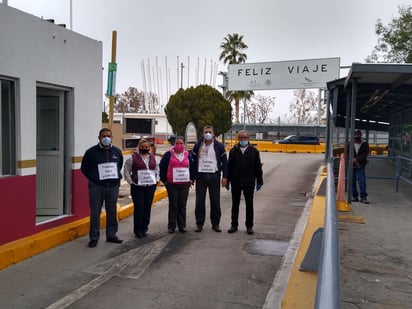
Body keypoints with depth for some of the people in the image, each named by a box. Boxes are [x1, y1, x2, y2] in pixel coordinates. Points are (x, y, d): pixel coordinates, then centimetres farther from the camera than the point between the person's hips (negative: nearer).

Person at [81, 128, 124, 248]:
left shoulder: (117, 151, 7)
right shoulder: (91, 152, -4)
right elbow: (84, 168, 5)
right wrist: (94, 179, 3)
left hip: (113, 186, 3)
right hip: (96, 187, -3)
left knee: (112, 212, 9)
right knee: (95, 213, 1)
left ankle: (111, 235, 22)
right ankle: (94, 237, 11)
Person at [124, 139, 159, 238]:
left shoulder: (153, 157, 11)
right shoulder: (133, 157, -3)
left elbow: (157, 169, 21)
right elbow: (126, 171, 0)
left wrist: (156, 180, 10)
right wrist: (131, 182, -6)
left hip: (151, 186, 4)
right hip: (137, 187, -4)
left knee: (147, 208, 7)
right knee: (139, 208, -5)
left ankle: (144, 228, 20)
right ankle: (137, 230, 6)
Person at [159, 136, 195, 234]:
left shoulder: (188, 155, 6)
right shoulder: (168, 154, -2)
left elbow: (192, 167, 15)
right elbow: (162, 167, 2)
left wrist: (191, 179, 9)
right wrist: (164, 180, 1)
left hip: (185, 184, 2)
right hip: (172, 184, -2)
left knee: (182, 205, 8)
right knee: (173, 205, 2)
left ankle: (182, 225, 17)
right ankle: (171, 226, 11)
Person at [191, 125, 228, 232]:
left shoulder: (219, 146, 2)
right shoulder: (197, 145, 5)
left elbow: (224, 161, 3)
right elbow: (193, 160, 7)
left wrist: (224, 176, -4)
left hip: (214, 176, -1)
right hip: (201, 175, 1)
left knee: (215, 201, 4)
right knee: (199, 201, 3)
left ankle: (215, 224, 16)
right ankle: (199, 223, 14)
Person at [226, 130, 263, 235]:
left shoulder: (254, 151, 3)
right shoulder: (233, 151, 4)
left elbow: (258, 167, 3)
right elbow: (229, 167, 5)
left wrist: (259, 181, 0)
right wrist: (227, 180, 3)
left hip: (249, 183, -1)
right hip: (235, 183, 1)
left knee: (249, 205, 7)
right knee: (235, 204, 9)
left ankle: (249, 226, 18)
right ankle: (234, 225, 19)